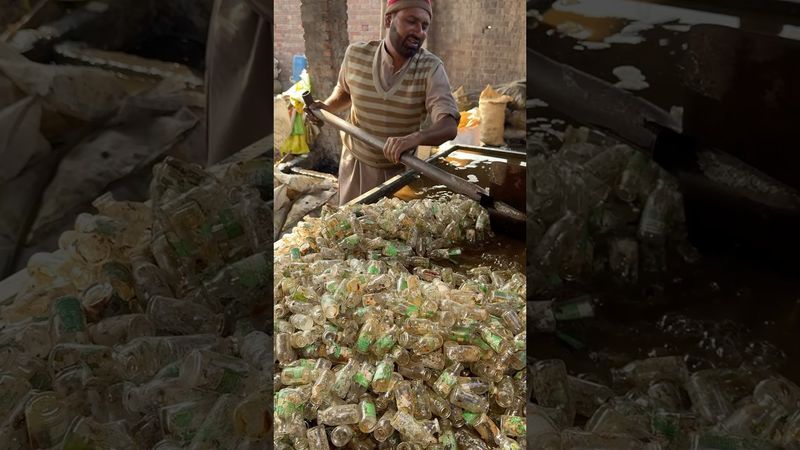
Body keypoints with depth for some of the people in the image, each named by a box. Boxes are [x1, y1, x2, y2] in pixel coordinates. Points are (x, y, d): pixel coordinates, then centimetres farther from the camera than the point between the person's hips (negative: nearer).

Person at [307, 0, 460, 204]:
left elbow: (448, 126, -30)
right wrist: (327, 107, -7)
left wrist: (415, 138, -49)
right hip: (356, 164, 2)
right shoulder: (356, 54, -10)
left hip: (400, 169, -2)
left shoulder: (430, 68, -18)